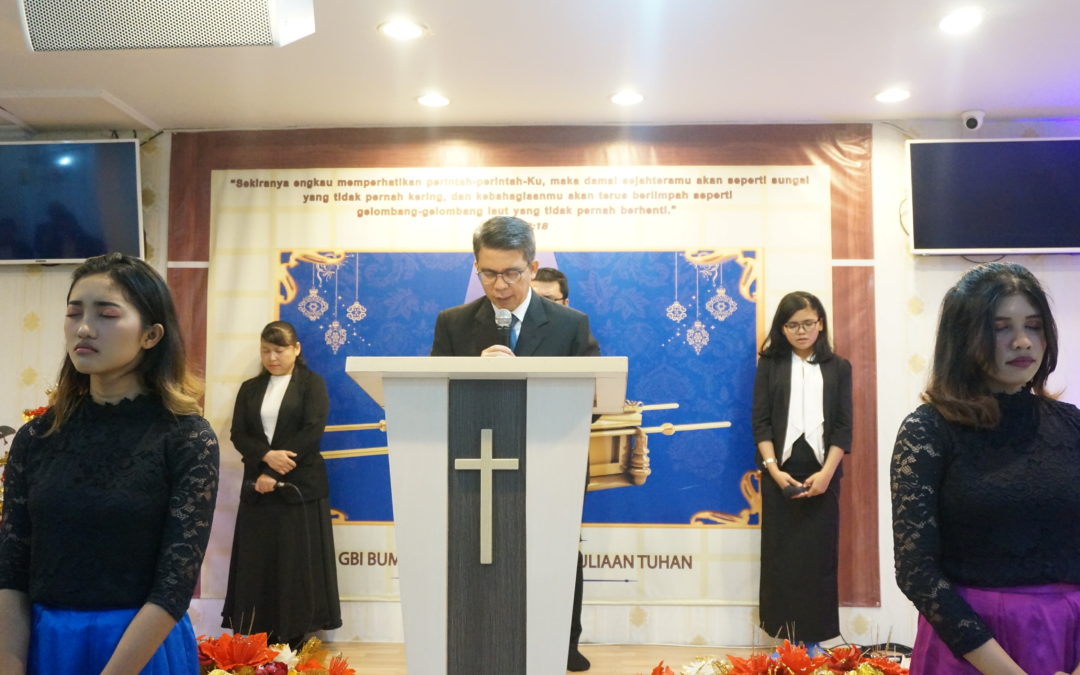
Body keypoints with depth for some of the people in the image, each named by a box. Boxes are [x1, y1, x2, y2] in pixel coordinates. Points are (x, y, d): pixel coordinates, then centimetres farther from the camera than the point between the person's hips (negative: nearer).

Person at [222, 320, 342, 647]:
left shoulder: (312, 384, 1)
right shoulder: (250, 388, 13)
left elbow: (312, 432, -10)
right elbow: (238, 434, 4)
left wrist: (274, 474, -14)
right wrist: (267, 456, -16)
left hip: (300, 486, -4)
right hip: (258, 486, 4)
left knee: (297, 563, -1)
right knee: (258, 562, 3)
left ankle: (296, 637, 6)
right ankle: (263, 636, 12)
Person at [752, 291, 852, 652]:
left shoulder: (838, 367, 7)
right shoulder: (770, 365, 4)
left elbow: (843, 426, 2)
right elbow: (760, 421, -1)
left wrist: (826, 473, -10)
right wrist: (773, 469, -12)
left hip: (822, 474, 1)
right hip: (780, 473, 0)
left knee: (818, 555, 4)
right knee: (780, 554, 3)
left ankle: (814, 637, 13)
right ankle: (783, 635, 12)